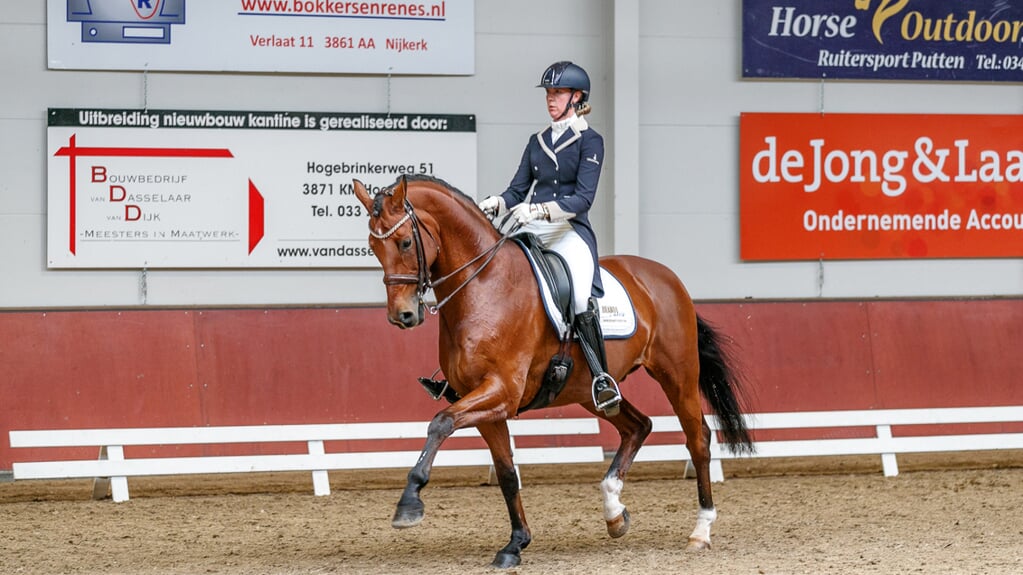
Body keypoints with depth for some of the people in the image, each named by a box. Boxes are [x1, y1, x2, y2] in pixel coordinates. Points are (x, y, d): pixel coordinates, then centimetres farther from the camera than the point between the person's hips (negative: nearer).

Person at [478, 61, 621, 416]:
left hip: (571, 232, -6)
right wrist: (494, 204, -7)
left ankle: (602, 379, -22)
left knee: (581, 298, -30)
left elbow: (583, 198, -10)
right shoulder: (537, 141, 18)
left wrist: (541, 210, -24)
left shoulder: (589, 141, 1)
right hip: (533, 232, 6)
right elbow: (518, 189, 15)